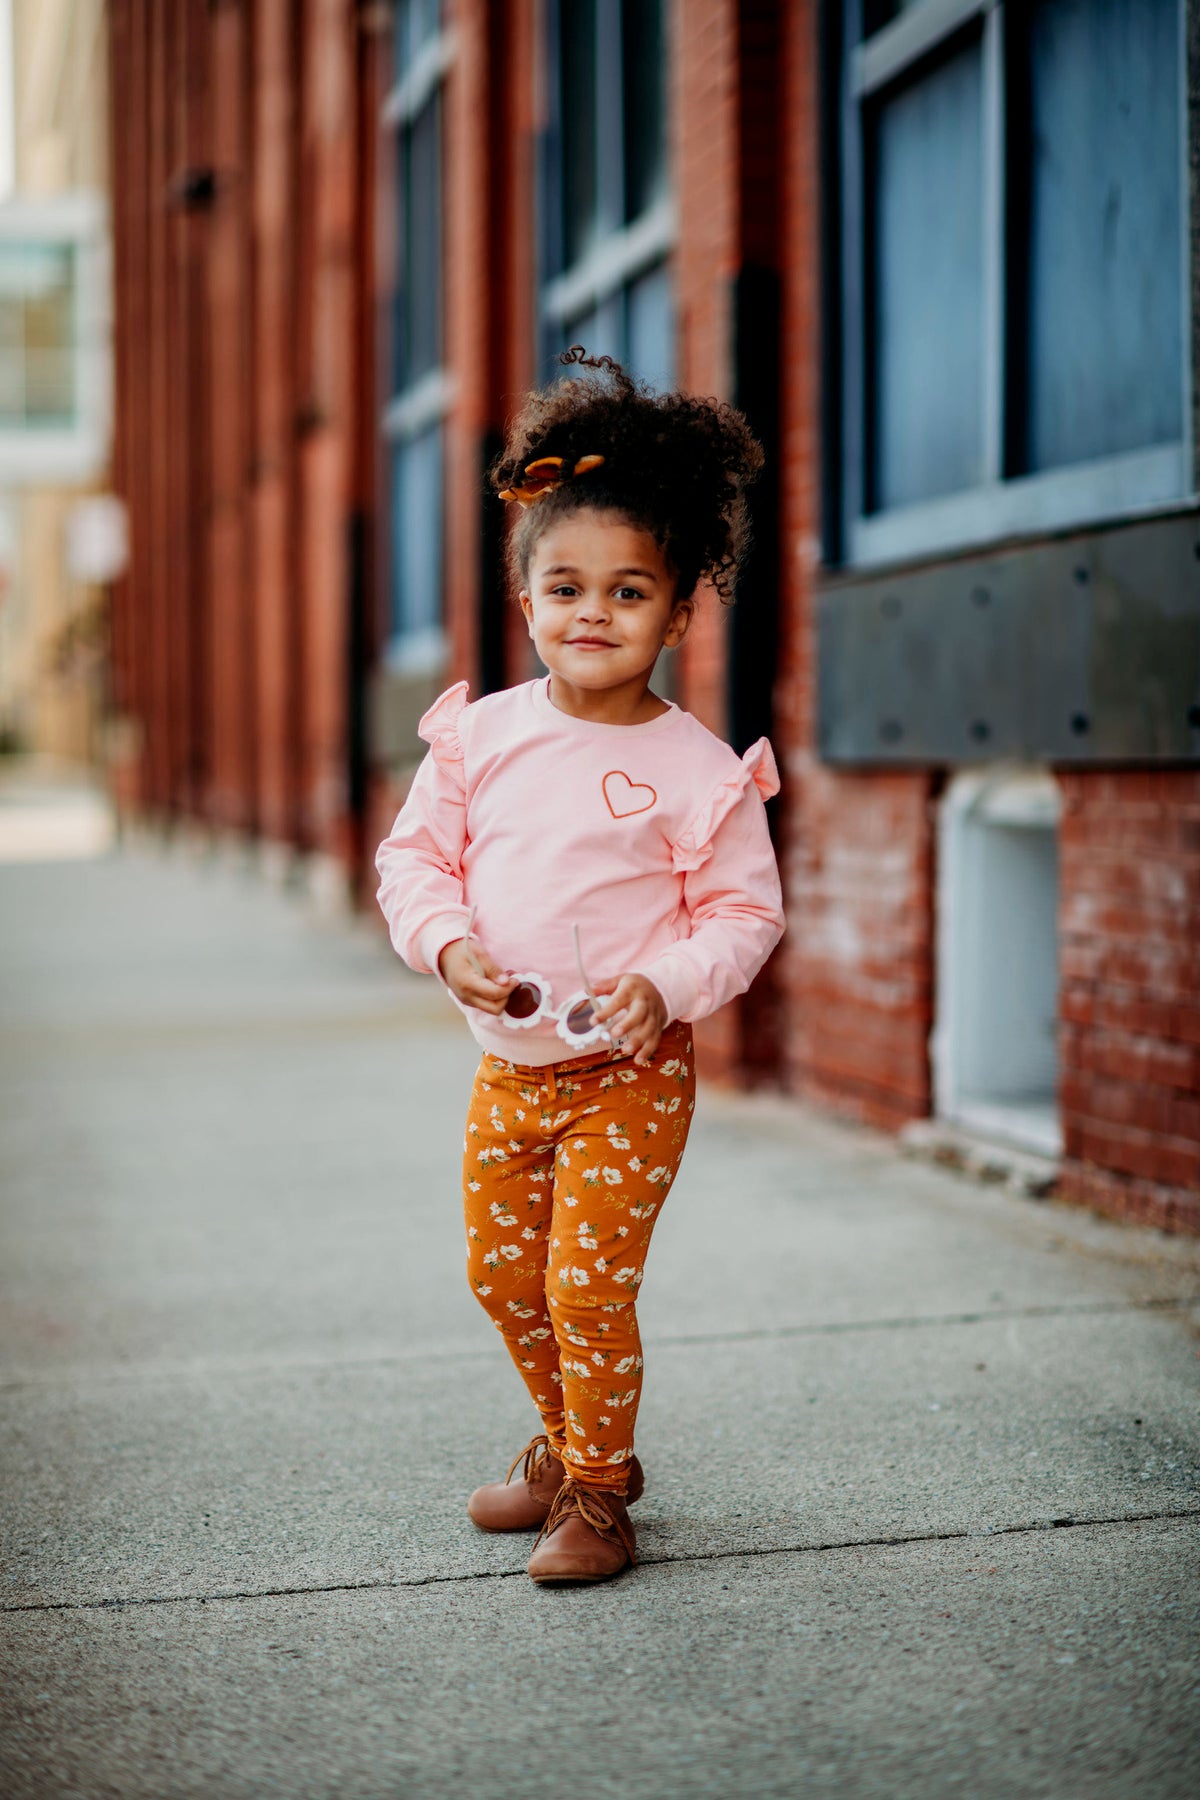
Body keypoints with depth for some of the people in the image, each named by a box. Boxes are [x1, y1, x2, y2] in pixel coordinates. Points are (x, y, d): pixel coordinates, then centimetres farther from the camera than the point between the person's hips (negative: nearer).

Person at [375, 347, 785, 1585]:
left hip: (630, 1075, -5)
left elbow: (745, 911, -8)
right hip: (506, 1066, 5)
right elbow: (415, 856, 5)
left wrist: (667, 987, -23)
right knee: (501, 1273, 15)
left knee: (588, 1287, -6)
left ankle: (594, 1494, 14)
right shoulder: (479, 736, -2)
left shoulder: (698, 770, -12)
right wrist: (448, 942, -13)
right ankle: (567, 1445, 38)